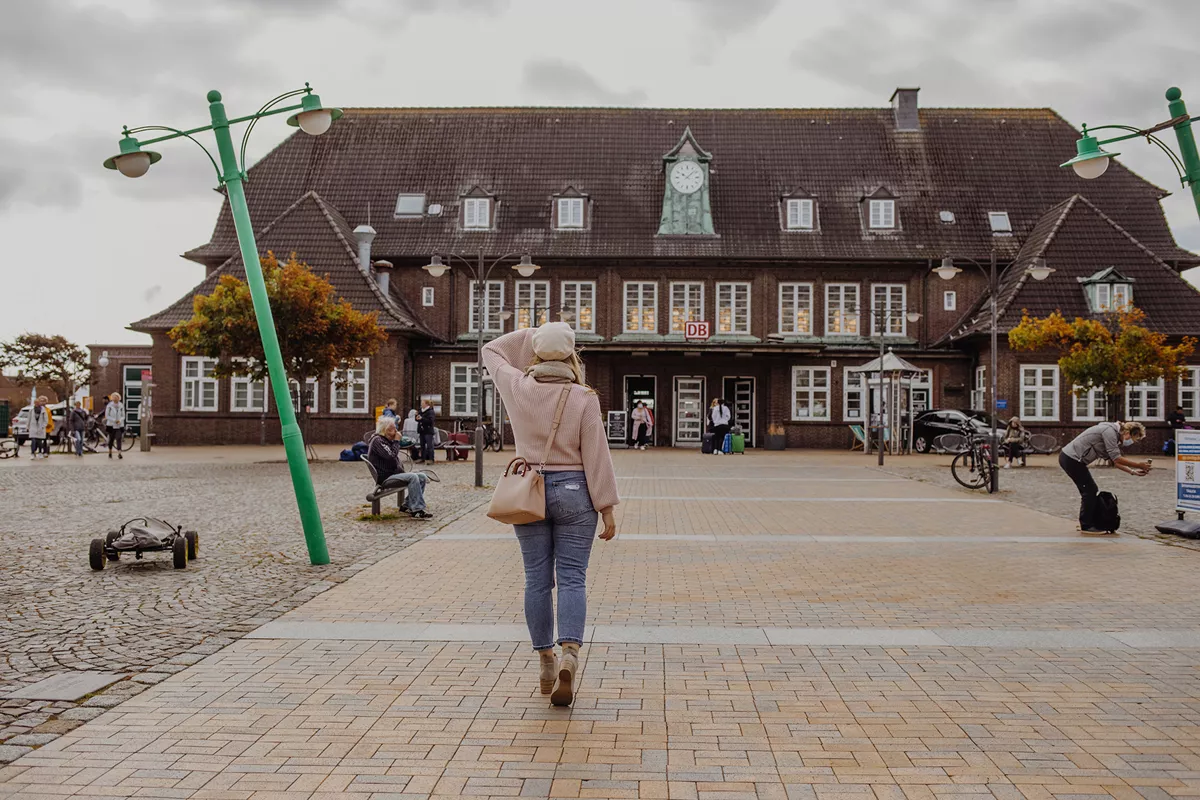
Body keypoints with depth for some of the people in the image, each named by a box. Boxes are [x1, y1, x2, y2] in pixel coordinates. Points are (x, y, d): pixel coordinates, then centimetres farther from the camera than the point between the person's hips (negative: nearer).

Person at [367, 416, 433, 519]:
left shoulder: (388, 440, 20)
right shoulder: (377, 440, -11)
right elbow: (391, 456, -24)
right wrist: (397, 441, -13)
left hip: (394, 473, 10)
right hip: (385, 478, -10)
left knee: (422, 477, -2)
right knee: (412, 477, -29)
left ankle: (408, 506, 2)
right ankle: (417, 510, -31)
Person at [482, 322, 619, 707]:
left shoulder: (519, 389, -2)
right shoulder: (583, 398, -10)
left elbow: (492, 351, 18)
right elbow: (596, 457, -10)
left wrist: (534, 334, 17)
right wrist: (607, 508, -4)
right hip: (574, 492, -2)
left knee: (537, 580, 10)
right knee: (572, 579, 1)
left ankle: (545, 662, 19)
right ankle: (569, 655, -16)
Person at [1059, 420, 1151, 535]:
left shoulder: (1113, 433, 14)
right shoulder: (1110, 431, -16)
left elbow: (1114, 461, 16)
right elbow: (1116, 458, -20)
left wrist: (1132, 471, 8)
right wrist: (1139, 464, -14)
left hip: (1069, 458, 10)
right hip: (1071, 459, -10)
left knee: (1091, 490, 14)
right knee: (1089, 491, -4)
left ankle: (1086, 524, 22)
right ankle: (1087, 526, 3)